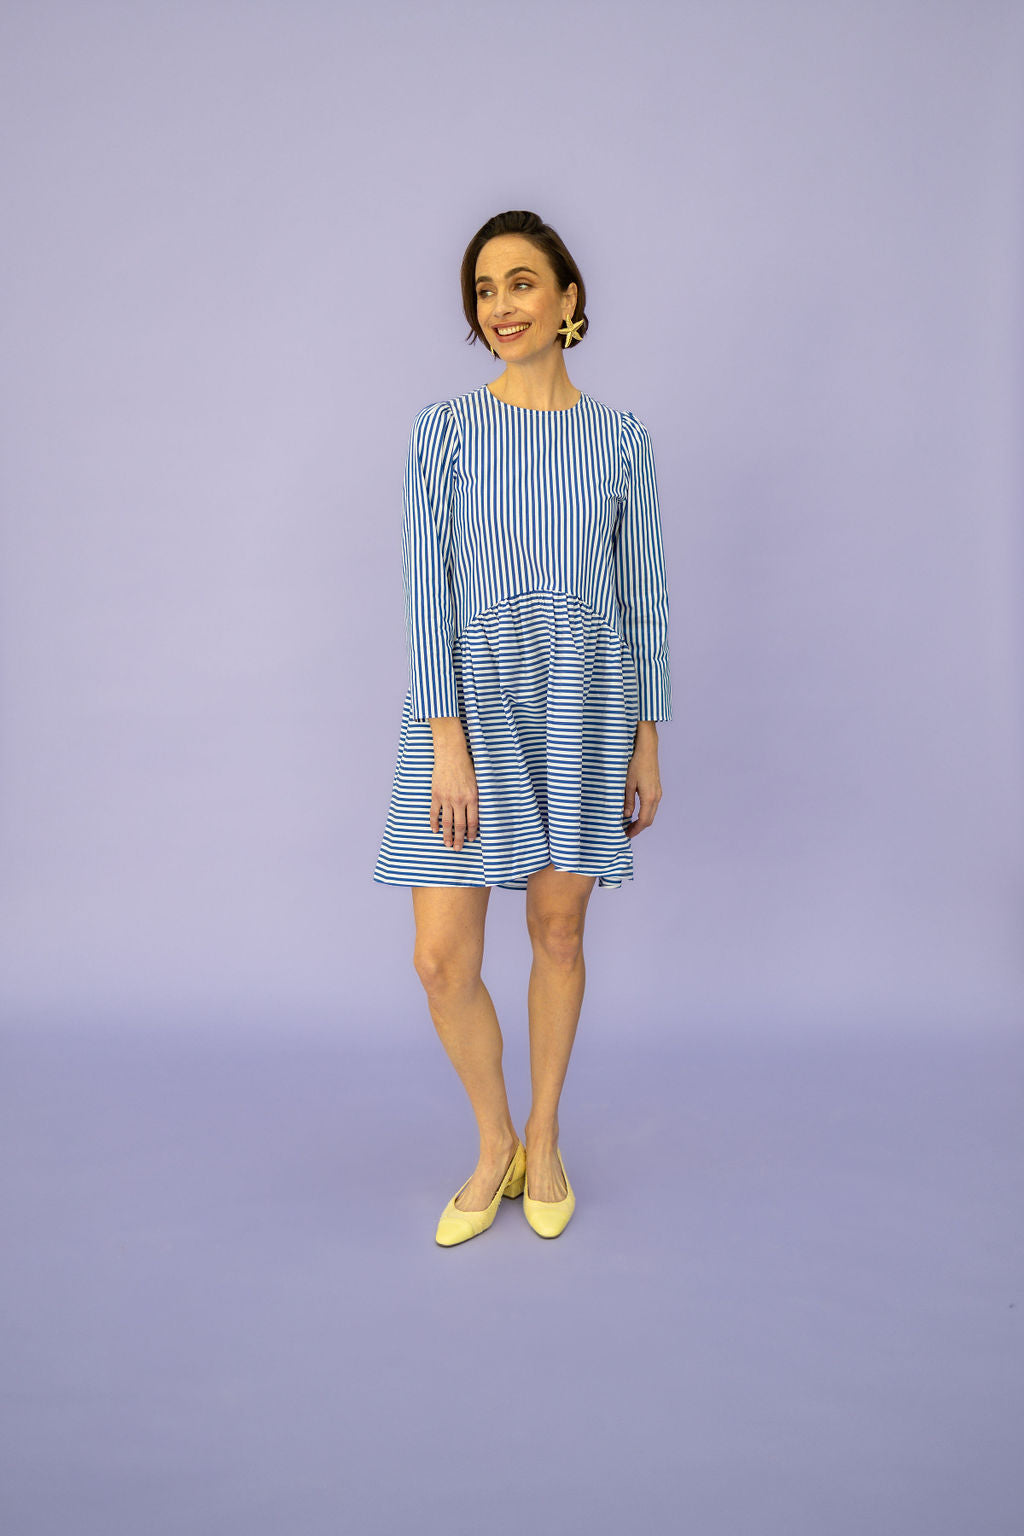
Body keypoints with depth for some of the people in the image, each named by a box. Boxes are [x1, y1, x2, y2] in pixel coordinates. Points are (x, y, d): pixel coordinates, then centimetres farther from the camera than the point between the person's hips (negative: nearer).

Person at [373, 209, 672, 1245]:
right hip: (471, 697, 0)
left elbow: (645, 596, 8)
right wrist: (447, 739, -12)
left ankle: (543, 1142, 30)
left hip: (585, 700, 1)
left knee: (558, 930, 9)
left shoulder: (621, 439, 7)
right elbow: (425, 584, -4)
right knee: (442, 956, -3)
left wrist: (647, 741, 4)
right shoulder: (445, 428, 3)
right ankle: (494, 1145, 23)